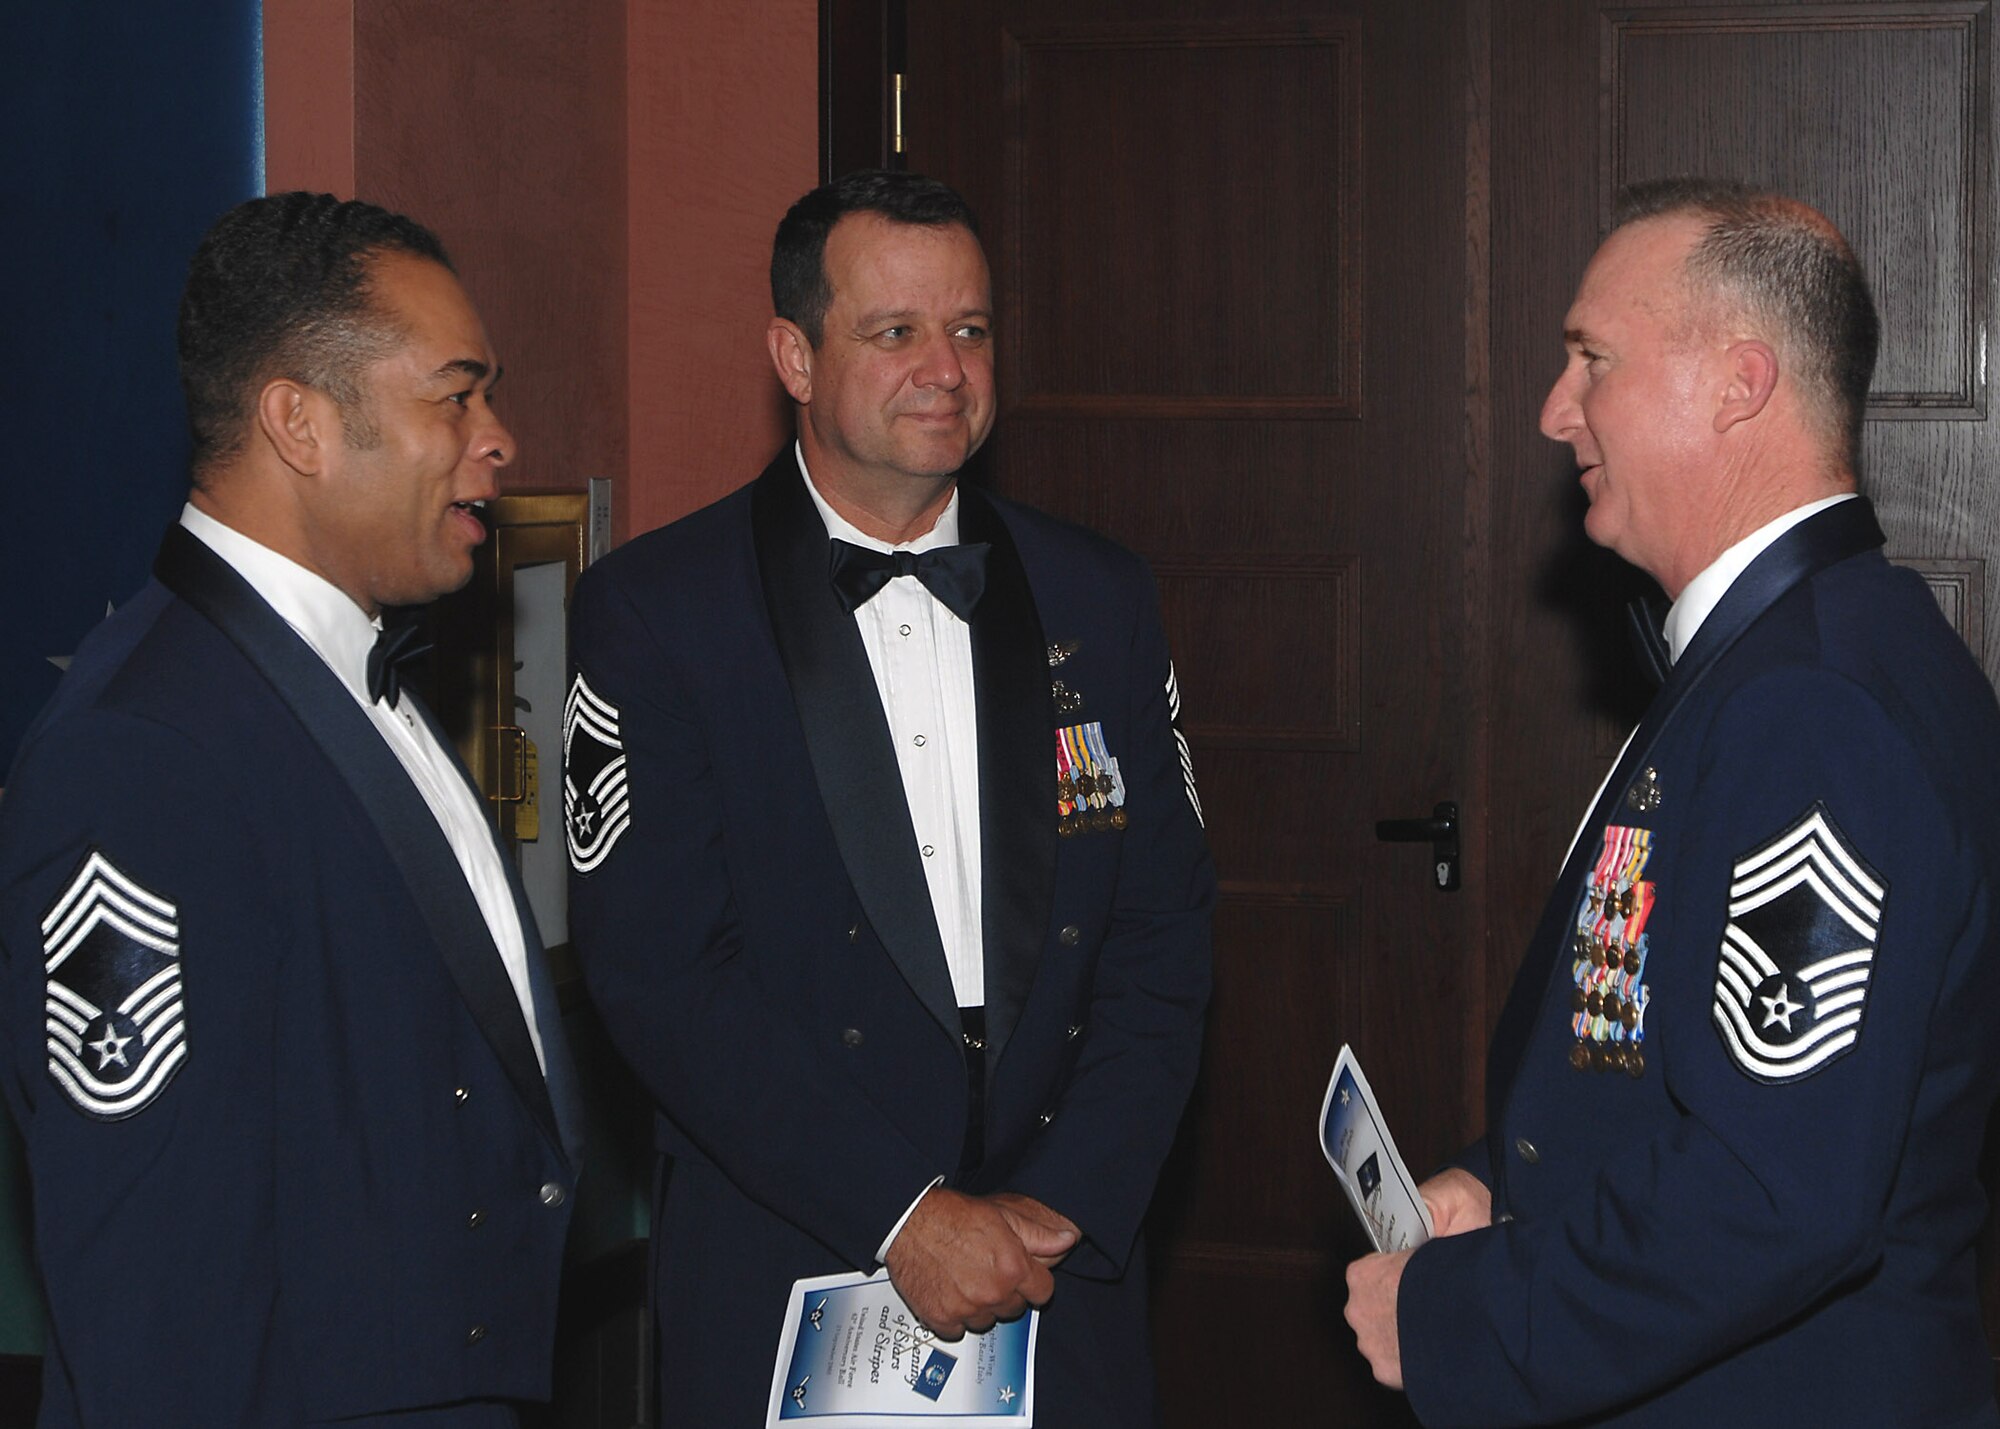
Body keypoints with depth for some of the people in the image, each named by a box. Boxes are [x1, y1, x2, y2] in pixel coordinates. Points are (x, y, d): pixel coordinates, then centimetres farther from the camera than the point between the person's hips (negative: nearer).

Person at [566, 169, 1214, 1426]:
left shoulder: (1099, 600, 6)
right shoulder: (653, 611, -6)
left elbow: (1165, 934, 3)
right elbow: (657, 969, -12)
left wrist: (1067, 1205, -10)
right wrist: (903, 1217, -16)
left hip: (1068, 1282, 3)